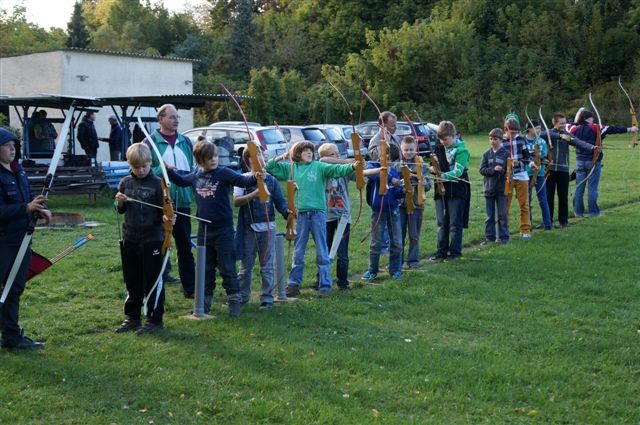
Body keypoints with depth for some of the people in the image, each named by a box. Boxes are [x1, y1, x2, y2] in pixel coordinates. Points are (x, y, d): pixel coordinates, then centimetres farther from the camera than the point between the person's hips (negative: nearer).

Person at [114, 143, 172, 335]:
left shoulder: (157, 183, -7)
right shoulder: (125, 182, 7)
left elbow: (164, 209, -7)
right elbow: (120, 211, 12)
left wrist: (166, 217, -29)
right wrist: (120, 202, -9)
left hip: (152, 238, -5)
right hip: (130, 239, 5)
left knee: (153, 280, 0)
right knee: (132, 281, 14)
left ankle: (155, 320, 9)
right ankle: (132, 318, 26)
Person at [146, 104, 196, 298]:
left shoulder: (185, 142, 10)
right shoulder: (150, 142, -6)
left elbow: (194, 168, 17)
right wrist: (163, 171, -21)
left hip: (182, 201, 5)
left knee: (185, 245, 12)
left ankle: (190, 287, 19)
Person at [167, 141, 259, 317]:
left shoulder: (224, 173, -10)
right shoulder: (196, 177, 6)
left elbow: (243, 180, -24)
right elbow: (180, 181, 26)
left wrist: (255, 177, -43)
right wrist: (169, 170, 13)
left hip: (223, 229, -5)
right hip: (204, 229, 5)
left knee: (227, 267, 0)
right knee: (205, 267, 14)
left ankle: (234, 300, 10)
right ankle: (205, 301, 25)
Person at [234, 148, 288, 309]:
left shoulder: (270, 180, 3)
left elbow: (279, 201, 0)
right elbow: (236, 201, -10)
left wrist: (287, 211, -20)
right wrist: (254, 194, -23)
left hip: (266, 227, 0)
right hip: (248, 228, 0)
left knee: (267, 265, 3)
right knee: (245, 265, 12)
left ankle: (267, 298, 10)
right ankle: (242, 296, 24)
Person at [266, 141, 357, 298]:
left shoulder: (319, 166, 1)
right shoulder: (290, 168, 9)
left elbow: (336, 169, -13)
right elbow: (269, 167, 13)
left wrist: (352, 166, -30)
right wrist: (281, 157, 0)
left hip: (318, 213, -2)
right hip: (300, 214, 2)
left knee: (322, 252, 2)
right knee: (298, 252, 10)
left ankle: (325, 285, 8)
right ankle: (293, 284, 18)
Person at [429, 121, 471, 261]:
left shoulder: (461, 150, -9)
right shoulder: (439, 148, 9)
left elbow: (458, 171, -19)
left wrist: (444, 175, -35)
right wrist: (432, 169, -6)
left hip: (457, 190, -6)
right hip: (441, 189, 6)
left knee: (455, 223, -1)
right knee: (441, 223, 8)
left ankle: (455, 251, 5)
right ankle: (441, 251, 13)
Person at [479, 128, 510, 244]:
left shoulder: (506, 154, -3)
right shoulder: (486, 154, 4)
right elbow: (482, 169, -2)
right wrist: (493, 170, -15)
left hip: (502, 189, -2)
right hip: (489, 189, 3)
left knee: (502, 215, 3)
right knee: (490, 216, 9)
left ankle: (503, 237, 11)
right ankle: (489, 236, 17)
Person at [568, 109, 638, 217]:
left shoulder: (575, 129, 2)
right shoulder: (595, 128, -9)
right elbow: (612, 129, -10)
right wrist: (629, 129, -9)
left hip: (580, 161, 4)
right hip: (593, 161, -4)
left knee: (579, 187, 6)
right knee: (592, 187, 1)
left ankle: (578, 211, 7)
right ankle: (593, 211, 4)